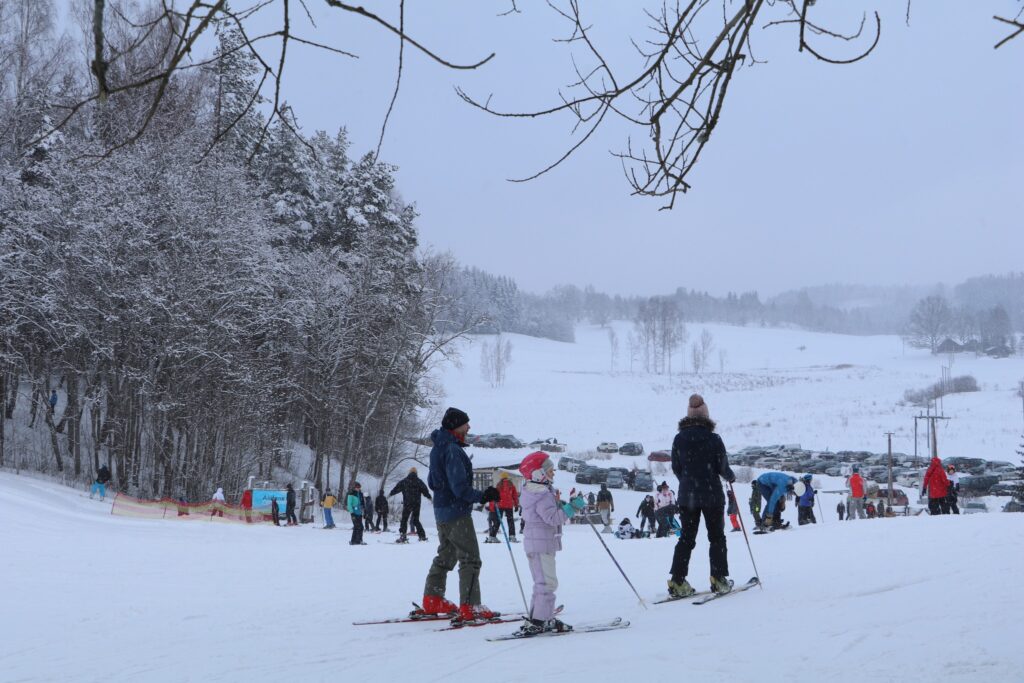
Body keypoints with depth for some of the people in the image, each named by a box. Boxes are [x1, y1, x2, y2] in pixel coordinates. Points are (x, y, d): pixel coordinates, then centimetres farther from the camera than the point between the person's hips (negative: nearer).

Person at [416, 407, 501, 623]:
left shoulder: (437, 449, 11)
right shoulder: (452, 450, -19)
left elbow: (431, 482, 19)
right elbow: (460, 488, -23)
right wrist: (483, 496, -22)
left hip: (442, 512, 10)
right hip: (457, 512, -10)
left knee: (445, 556, 20)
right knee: (470, 559, -7)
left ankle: (432, 601, 26)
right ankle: (470, 608, -11)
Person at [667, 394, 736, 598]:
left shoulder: (679, 439, -1)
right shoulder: (714, 439, -10)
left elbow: (676, 468, 5)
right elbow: (723, 467, -6)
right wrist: (731, 477, 16)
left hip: (686, 495, 3)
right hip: (712, 495, -3)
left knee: (686, 538, 9)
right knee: (716, 537, 10)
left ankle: (678, 582, 1)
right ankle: (719, 579, 6)